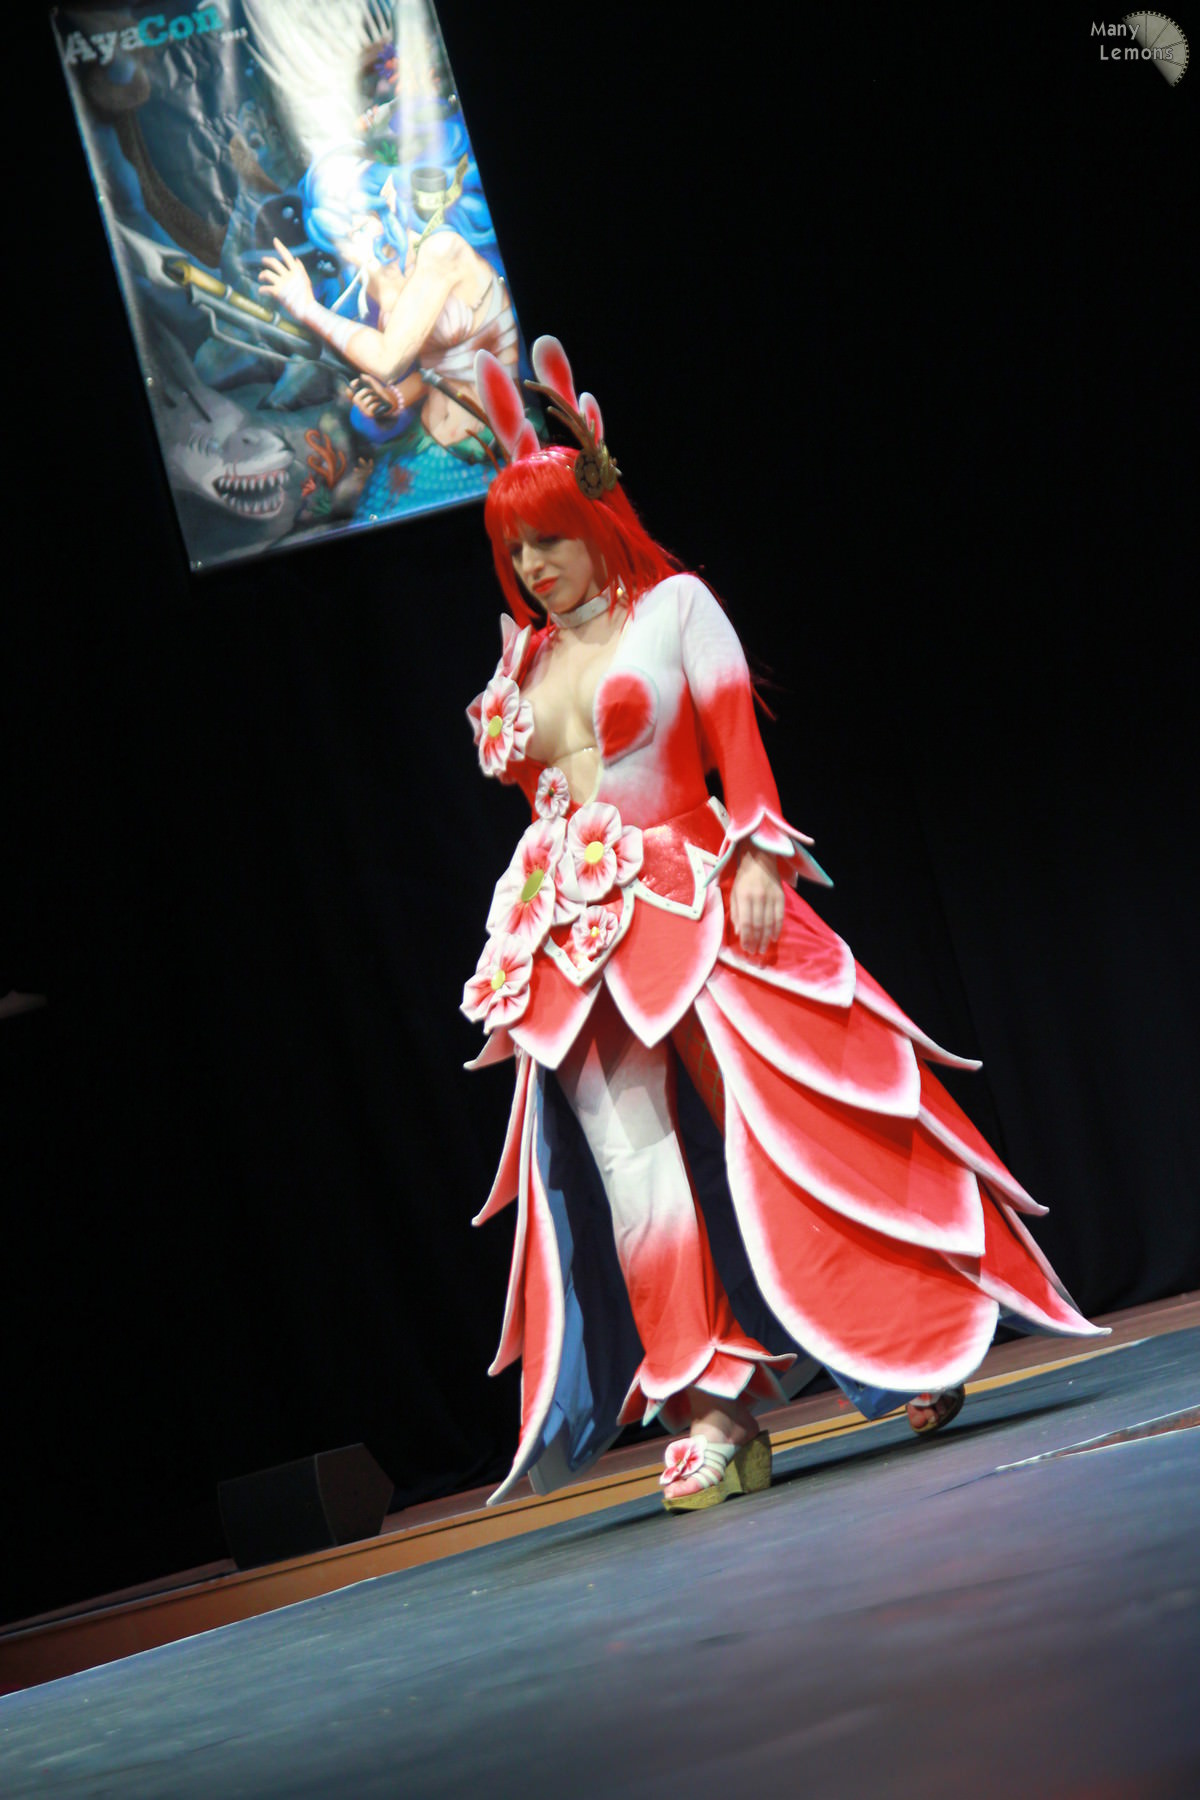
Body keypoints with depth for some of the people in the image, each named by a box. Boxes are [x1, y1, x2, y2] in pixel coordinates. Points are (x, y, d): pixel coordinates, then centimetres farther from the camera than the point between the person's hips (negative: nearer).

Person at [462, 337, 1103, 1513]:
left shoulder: (673, 608, 2)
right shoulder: (529, 657, 16)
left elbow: (737, 741, -6)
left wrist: (757, 856, -15)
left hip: (692, 909, -4)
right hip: (579, 948, 4)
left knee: (777, 1133, -6)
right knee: (630, 1178, -5)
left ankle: (914, 1341, 10)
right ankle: (711, 1412, -3)